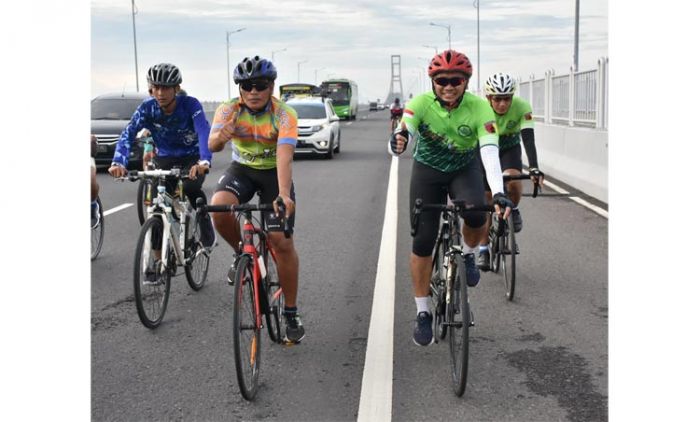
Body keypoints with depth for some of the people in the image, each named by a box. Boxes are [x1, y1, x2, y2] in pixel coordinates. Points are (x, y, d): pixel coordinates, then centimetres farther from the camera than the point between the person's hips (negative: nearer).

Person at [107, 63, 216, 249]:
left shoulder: (190, 105, -23)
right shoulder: (147, 107, -15)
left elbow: (204, 132, -38)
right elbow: (128, 134, -23)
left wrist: (204, 161, -58)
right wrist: (118, 162, -42)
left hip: (192, 158, -3)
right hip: (165, 160, 3)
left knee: (190, 188, -33)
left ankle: (206, 223, -3)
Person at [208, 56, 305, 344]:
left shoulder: (284, 114, -23)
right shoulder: (228, 110, -15)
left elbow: (284, 156, -37)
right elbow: (212, 146, -29)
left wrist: (283, 195, -52)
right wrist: (220, 137, -54)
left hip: (274, 173, -2)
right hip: (241, 169, 2)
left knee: (282, 242, -10)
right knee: (219, 209, -30)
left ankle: (291, 314, 5)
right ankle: (242, 254, 2)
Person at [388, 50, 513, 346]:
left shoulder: (479, 108, -25)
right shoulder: (420, 104, -24)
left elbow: (490, 151, -36)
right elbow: (402, 136, -38)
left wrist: (498, 193, -51)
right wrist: (397, 142, -64)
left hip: (465, 169, 0)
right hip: (427, 170, 0)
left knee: (476, 215, -32)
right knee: (422, 242, -5)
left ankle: (468, 255, 4)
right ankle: (423, 314, 11)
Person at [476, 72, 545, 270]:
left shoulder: (522, 107, -28)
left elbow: (528, 139, -36)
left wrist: (534, 168, -50)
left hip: (510, 149, 0)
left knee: (513, 182, -31)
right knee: (486, 200, -6)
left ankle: (513, 210, 3)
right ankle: (483, 250, 6)